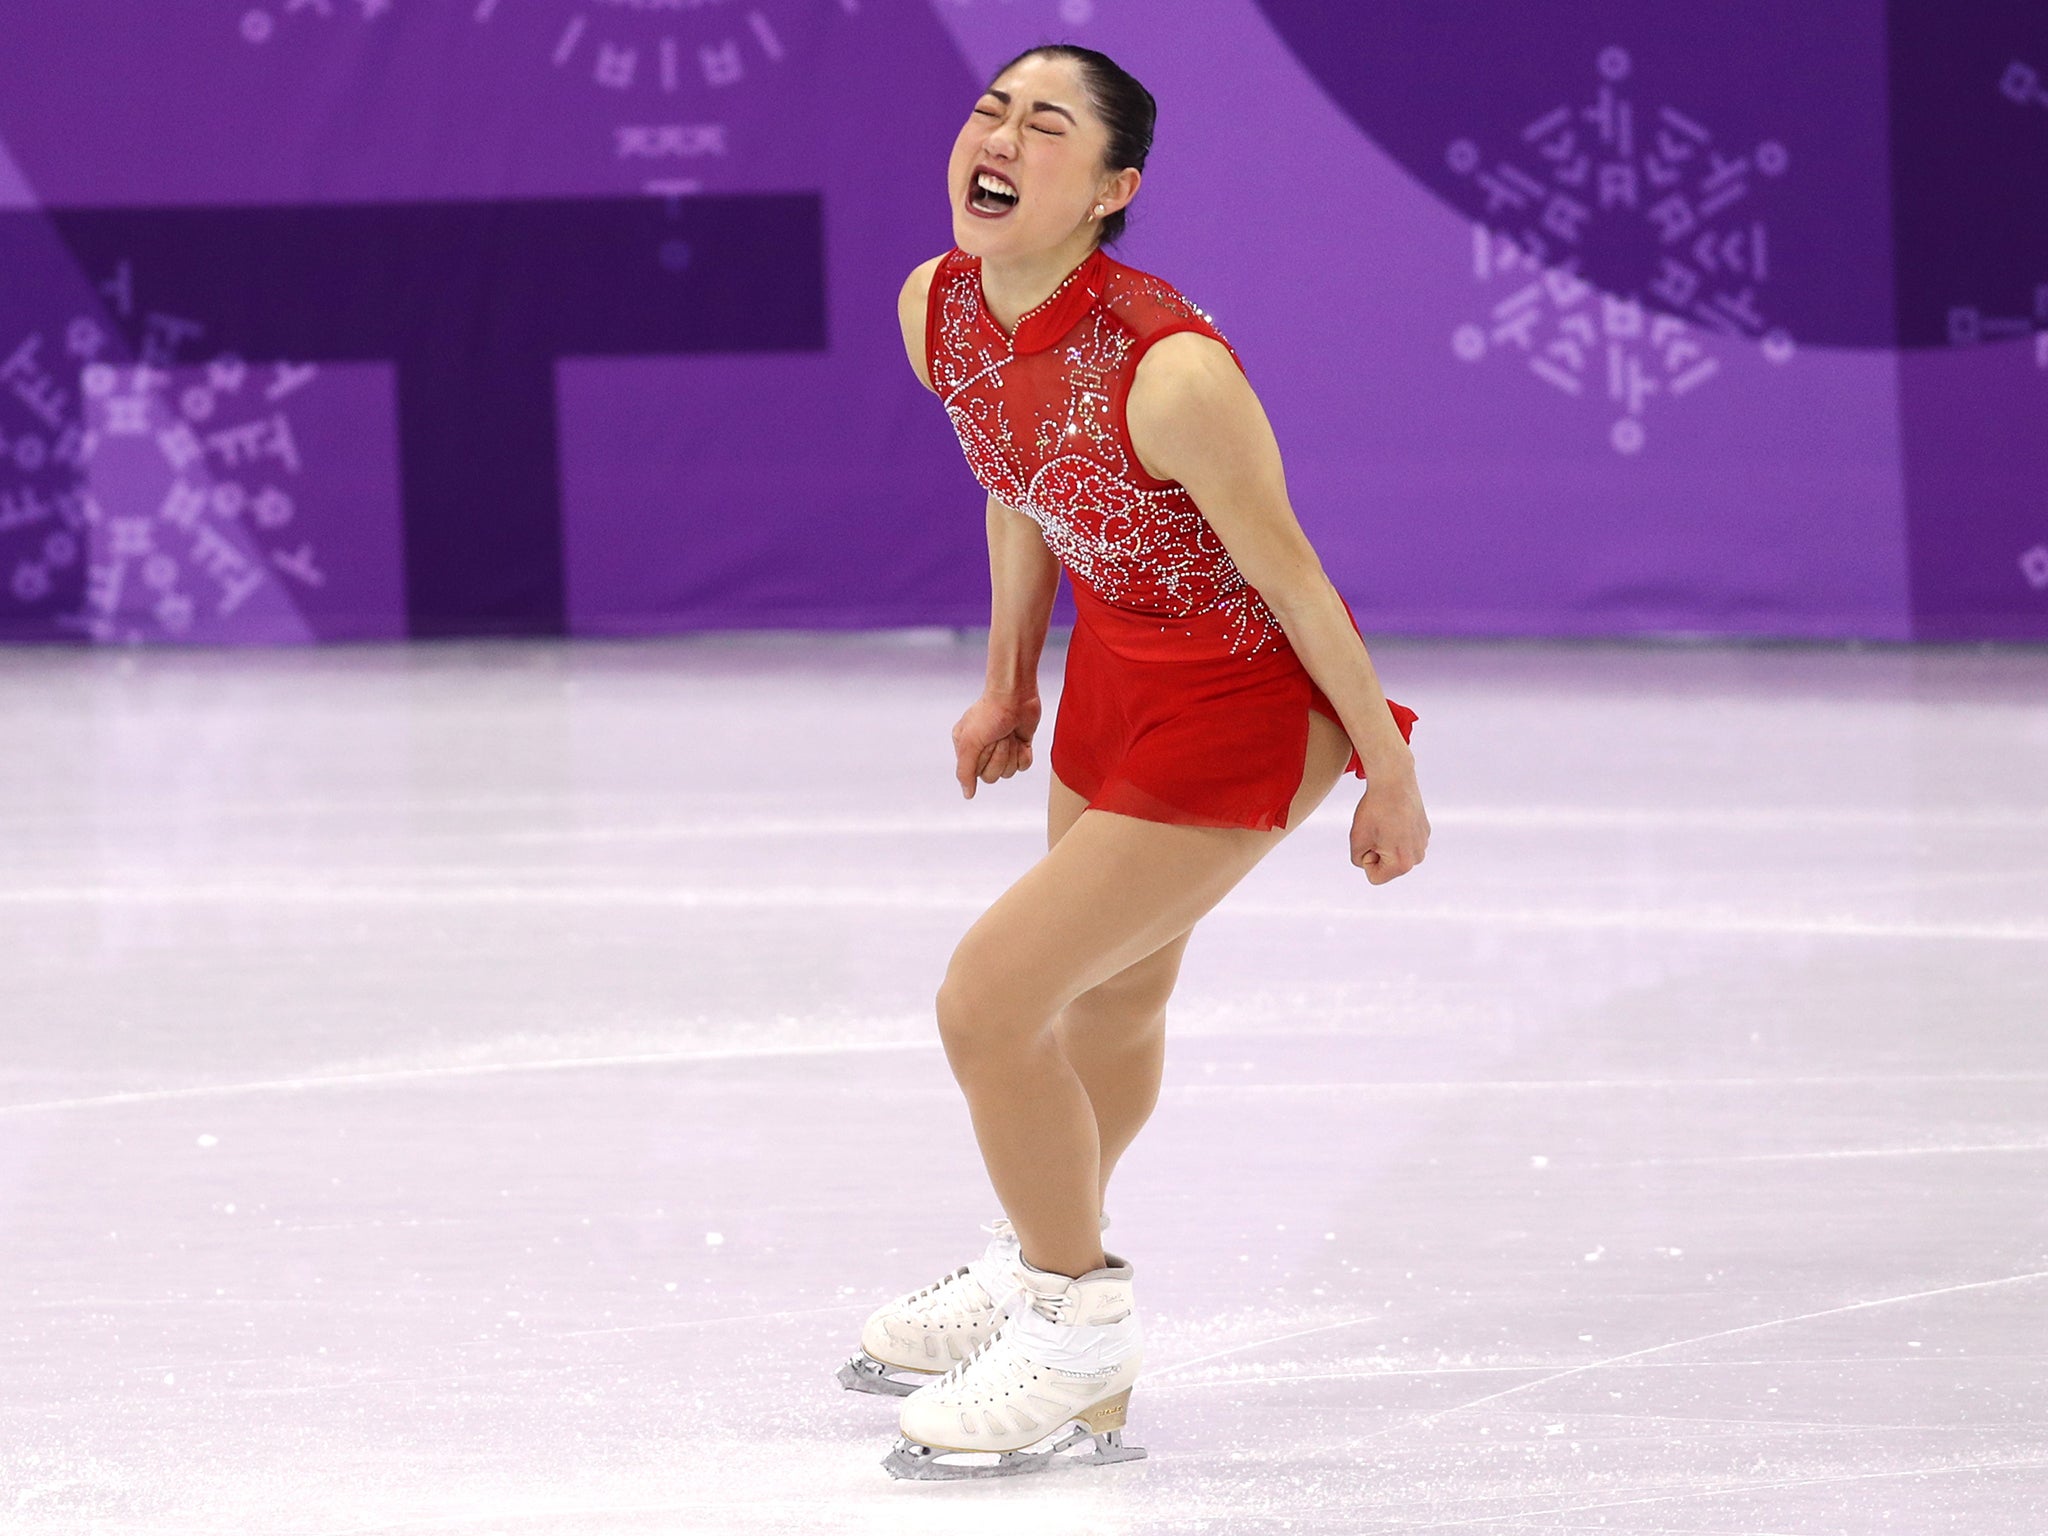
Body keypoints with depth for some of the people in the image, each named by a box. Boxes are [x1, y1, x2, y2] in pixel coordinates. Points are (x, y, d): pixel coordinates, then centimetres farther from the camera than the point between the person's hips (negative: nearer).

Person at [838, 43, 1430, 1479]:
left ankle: (1080, 1343, 14)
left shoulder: (1169, 370, -35)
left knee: (989, 998, -8)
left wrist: (1391, 777, -12)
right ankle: (1043, 1265, 52)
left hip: (1245, 702, -7)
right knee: (1111, 995, 27)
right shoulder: (938, 310, -13)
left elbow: (1290, 579, -23)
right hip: (1115, 669, 7)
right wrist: (1008, 682, 19)